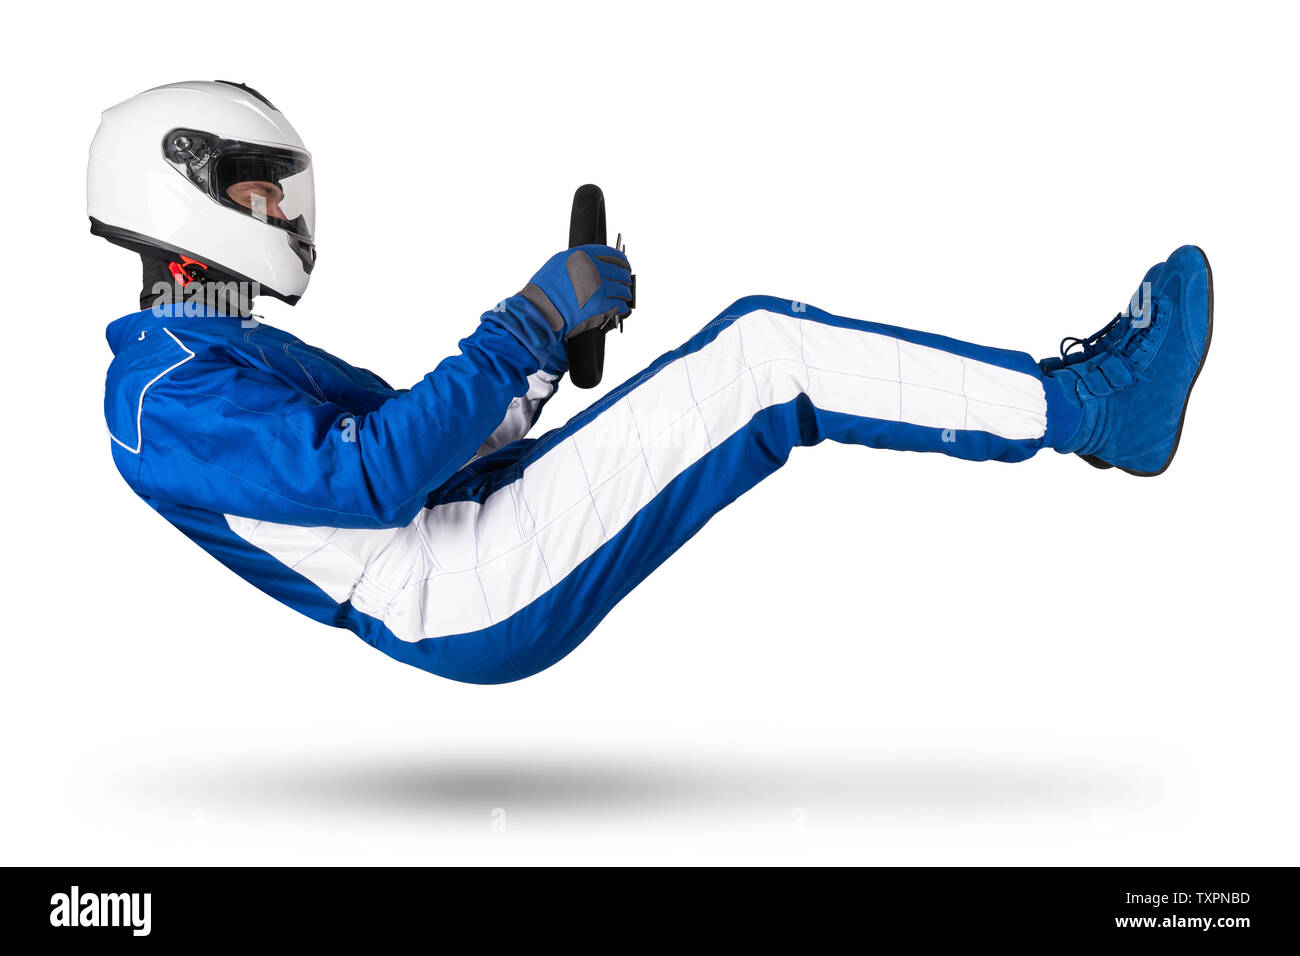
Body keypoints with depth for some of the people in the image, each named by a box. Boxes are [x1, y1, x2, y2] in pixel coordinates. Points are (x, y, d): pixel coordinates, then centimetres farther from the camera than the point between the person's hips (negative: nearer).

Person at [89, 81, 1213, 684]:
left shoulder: (220, 351, 23)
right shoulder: (169, 397, -10)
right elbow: (372, 476, -23)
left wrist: (543, 346, 10)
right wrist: (528, 326, -18)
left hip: (487, 520, 10)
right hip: (478, 604, -10)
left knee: (760, 336, 0)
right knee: (766, 355, -16)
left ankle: (1068, 386, 3)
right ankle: (1091, 408, -7)